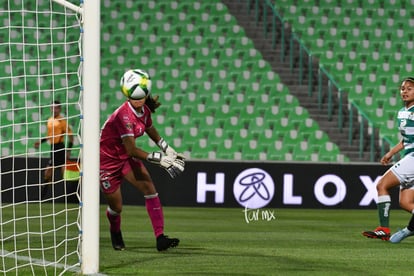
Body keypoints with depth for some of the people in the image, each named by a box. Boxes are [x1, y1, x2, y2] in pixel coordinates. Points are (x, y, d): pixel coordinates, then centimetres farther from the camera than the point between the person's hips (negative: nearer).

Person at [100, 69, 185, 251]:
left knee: (149, 187, -14)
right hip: (107, 159, -6)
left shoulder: (145, 110, -7)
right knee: (116, 207, 3)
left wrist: (168, 151, 4)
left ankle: (160, 238, -18)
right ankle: (115, 233, 40)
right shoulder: (124, 115, -31)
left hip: (126, 157, 6)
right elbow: (132, 150, -35)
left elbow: (152, 132, 15)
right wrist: (160, 159, -37)